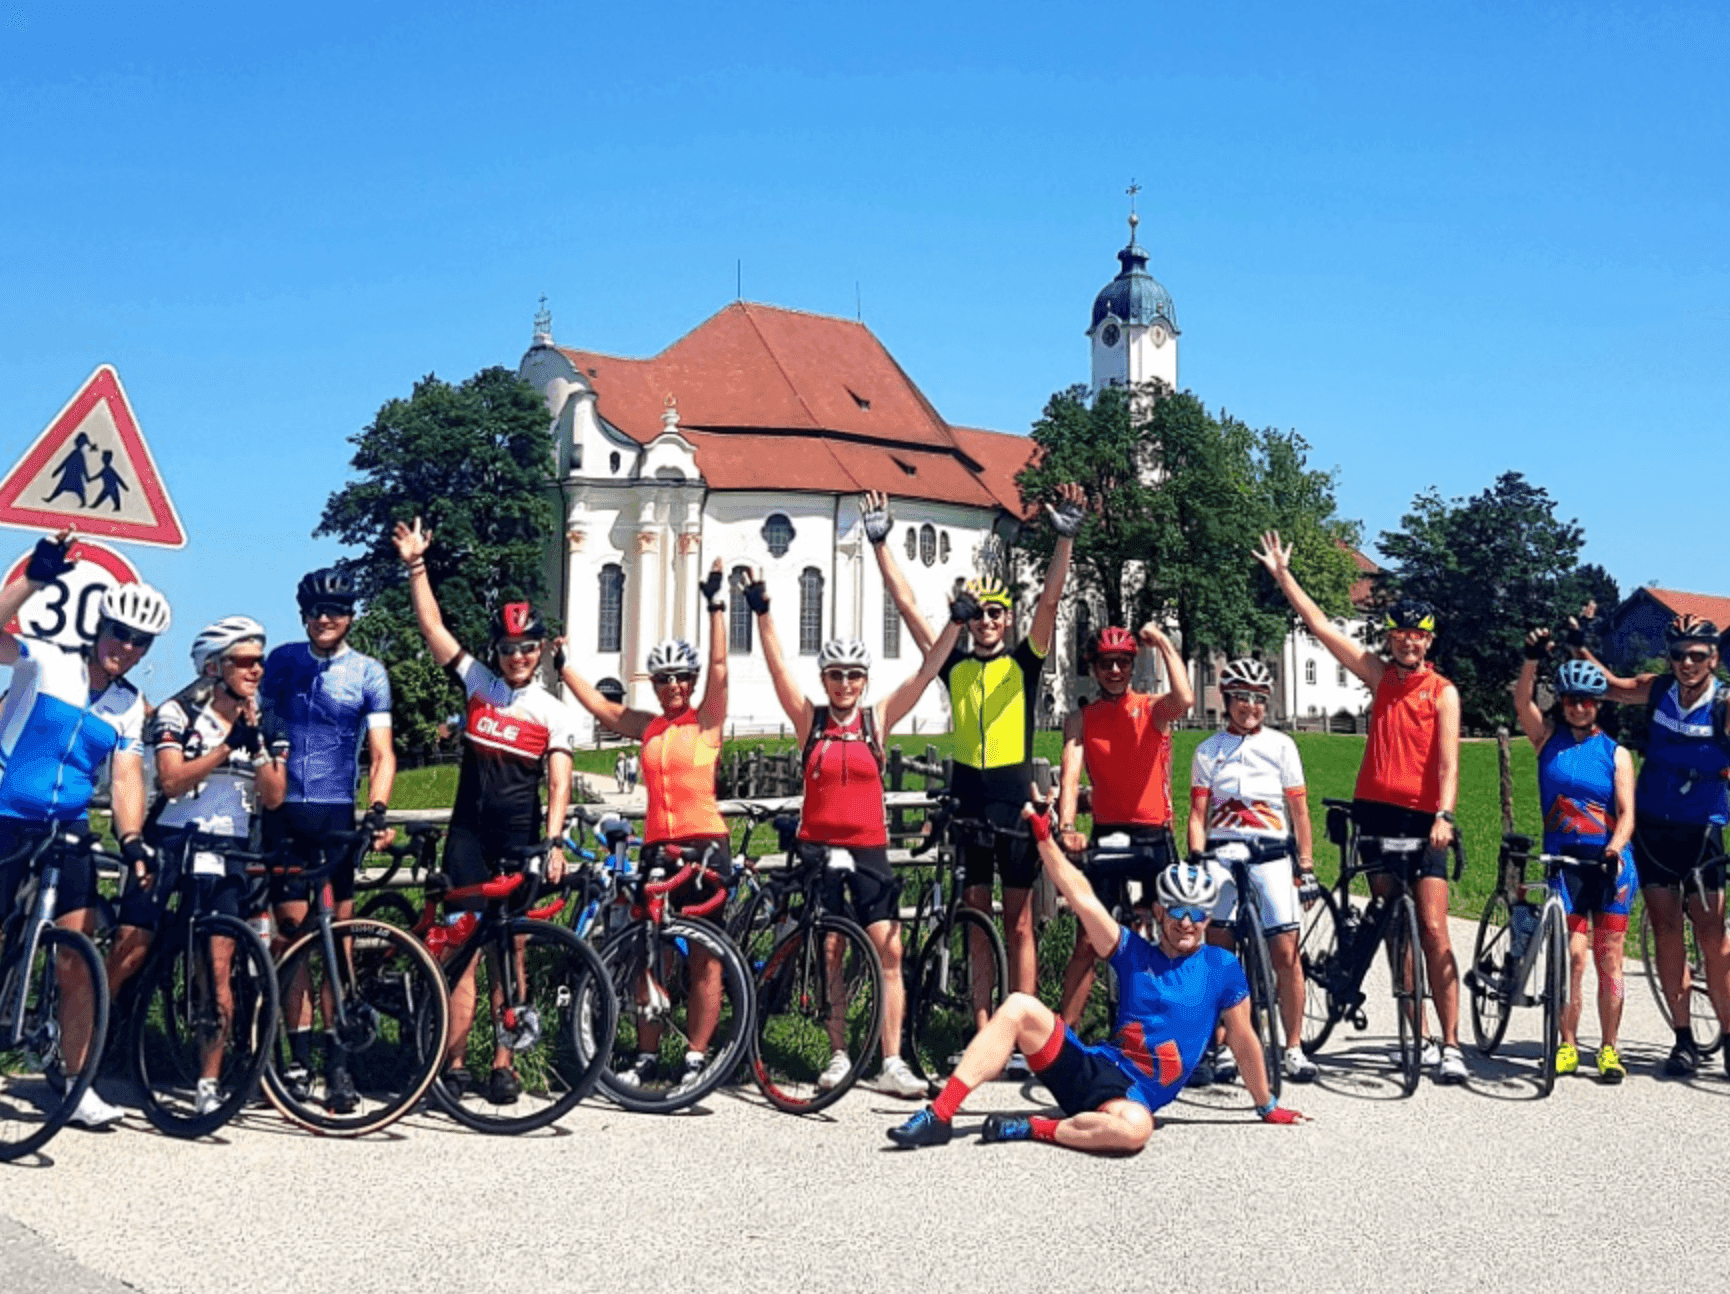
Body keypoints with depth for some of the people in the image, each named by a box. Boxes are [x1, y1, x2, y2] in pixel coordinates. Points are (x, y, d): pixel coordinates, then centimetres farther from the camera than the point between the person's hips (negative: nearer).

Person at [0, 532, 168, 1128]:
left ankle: (77, 1085, 9)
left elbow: (126, 776, 2)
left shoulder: (130, 705, 8)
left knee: (80, 960, 0)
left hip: (67, 834, 4)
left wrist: (132, 841, -13)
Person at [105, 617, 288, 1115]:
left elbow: (274, 796, -2)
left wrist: (256, 742, -13)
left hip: (227, 853, 2)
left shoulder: (266, 726, 8)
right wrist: (228, 743, -19)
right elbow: (172, 780, -14)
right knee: (127, 956, -6)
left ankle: (209, 1082, 2)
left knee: (219, 970, -5)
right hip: (169, 842, -2)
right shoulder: (179, 713, -1)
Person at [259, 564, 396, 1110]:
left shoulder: (369, 674, 3)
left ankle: (337, 1060, 2)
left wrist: (377, 811, -17)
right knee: (292, 933, 0)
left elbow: (382, 752, -2)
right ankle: (299, 1055, 5)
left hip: (336, 814, -1)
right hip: (284, 812, 1)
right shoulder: (283, 660, 8)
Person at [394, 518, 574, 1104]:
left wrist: (553, 842, -16)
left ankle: (503, 1064, 8)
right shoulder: (477, 682, 7)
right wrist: (416, 566, -3)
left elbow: (559, 784, -4)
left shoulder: (554, 713, 4)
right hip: (469, 836, 1)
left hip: (520, 840, -1)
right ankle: (453, 1062, -1)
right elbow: (432, 626, 3)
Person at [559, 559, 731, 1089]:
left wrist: (716, 605, -15)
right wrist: (560, 664, 6)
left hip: (704, 842, -4)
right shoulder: (646, 727, 12)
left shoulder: (706, 721, 1)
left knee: (704, 956, 0)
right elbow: (597, 702, 11)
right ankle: (646, 1055, 13)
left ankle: (695, 1056, 6)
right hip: (657, 845, 4)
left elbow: (719, 667, -10)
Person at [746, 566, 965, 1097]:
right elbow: (778, 667, -7)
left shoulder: (878, 719, 5)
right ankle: (838, 1057, 14)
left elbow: (926, 673, 1)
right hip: (817, 848, 0)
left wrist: (955, 623, -6)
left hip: (868, 849, 0)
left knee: (888, 953, -7)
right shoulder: (809, 719, 3)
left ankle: (891, 1064, -4)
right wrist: (762, 613, -18)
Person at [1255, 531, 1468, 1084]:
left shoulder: (1443, 693, 0)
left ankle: (1451, 1044, -9)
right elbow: (1320, 626, 10)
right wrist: (1282, 574, 9)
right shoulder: (1379, 675, 10)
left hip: (1422, 817, -4)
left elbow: (1448, 760, -11)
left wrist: (1444, 815, -26)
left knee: (1433, 931, -10)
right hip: (1375, 811, 4)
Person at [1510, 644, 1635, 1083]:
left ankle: (1609, 1048, 10)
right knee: (1572, 955, -7)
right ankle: (1568, 1044, 5)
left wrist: (1612, 851, -20)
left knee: (1608, 957, 2)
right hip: (1564, 860, 0)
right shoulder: (1548, 737, 6)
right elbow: (1522, 702, -10)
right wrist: (1532, 659, -25)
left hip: (1610, 861, 0)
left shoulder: (1615, 753, 5)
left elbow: (1626, 813, -3)